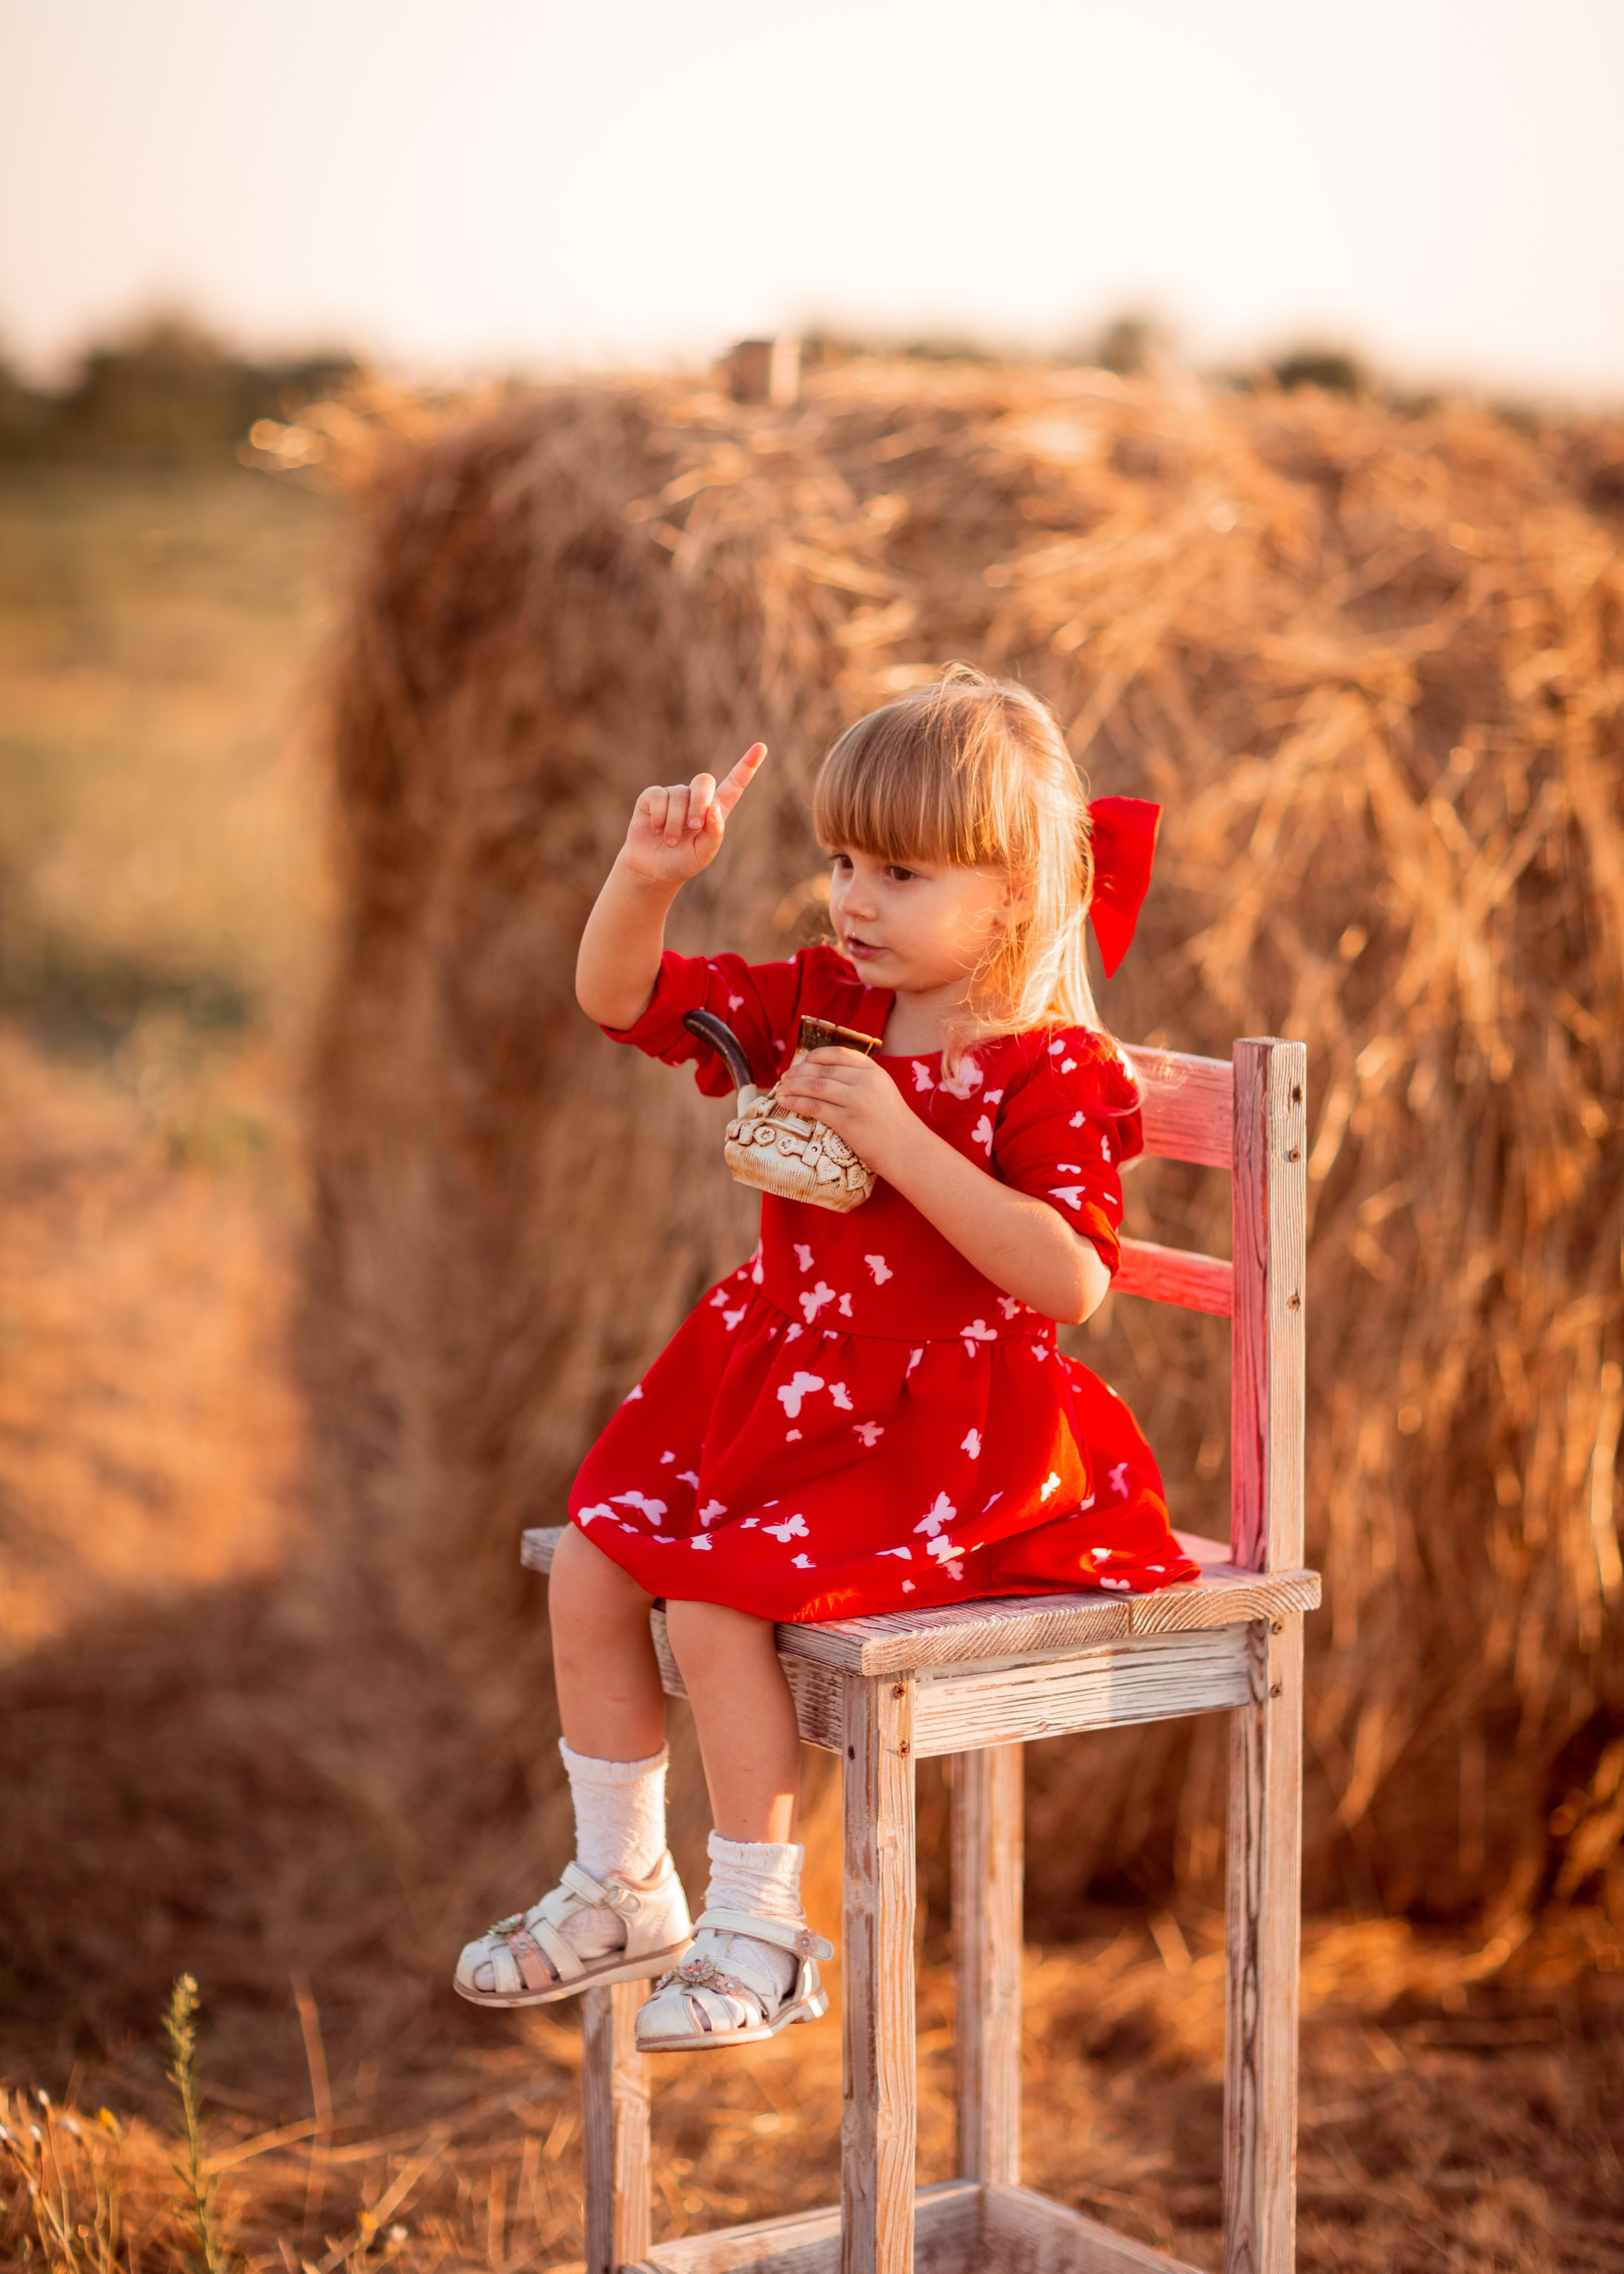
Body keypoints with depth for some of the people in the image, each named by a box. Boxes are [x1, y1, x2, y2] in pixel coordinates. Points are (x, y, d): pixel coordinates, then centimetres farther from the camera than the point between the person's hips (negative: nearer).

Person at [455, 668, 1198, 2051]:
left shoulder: (1054, 1072, -15)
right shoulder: (820, 1010, 4)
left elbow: (1070, 1278, -28)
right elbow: (622, 1000, 7)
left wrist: (900, 1139, -31)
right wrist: (647, 879, -14)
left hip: (942, 1434, -8)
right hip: (771, 1392, 8)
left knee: (716, 1599, -22)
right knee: (590, 1567, -1)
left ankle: (763, 1930, -4)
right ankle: (621, 1886, 17)